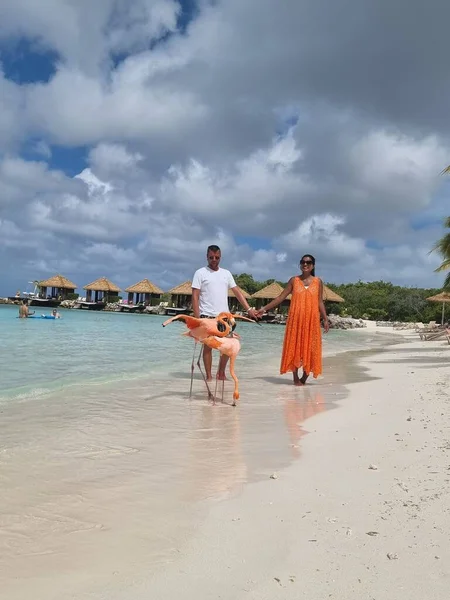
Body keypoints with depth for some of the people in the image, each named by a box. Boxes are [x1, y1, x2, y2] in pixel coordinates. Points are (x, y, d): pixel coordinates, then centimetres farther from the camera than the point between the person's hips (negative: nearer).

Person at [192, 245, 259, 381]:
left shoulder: (226, 273, 12)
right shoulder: (200, 273, 0)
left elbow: (237, 292, 9)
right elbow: (195, 296, -5)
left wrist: (249, 309, -1)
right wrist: (197, 317, -13)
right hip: (207, 316, -4)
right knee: (208, 346, 2)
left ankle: (221, 373, 22)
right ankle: (209, 376, 12)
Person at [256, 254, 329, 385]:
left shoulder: (318, 281, 8)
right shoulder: (294, 280, 7)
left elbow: (320, 302, 8)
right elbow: (281, 297, 6)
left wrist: (325, 319, 0)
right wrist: (265, 308, 1)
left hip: (312, 319, 0)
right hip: (295, 319, 0)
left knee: (310, 348, 0)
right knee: (294, 346, 0)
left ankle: (304, 378, 13)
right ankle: (296, 378, 9)